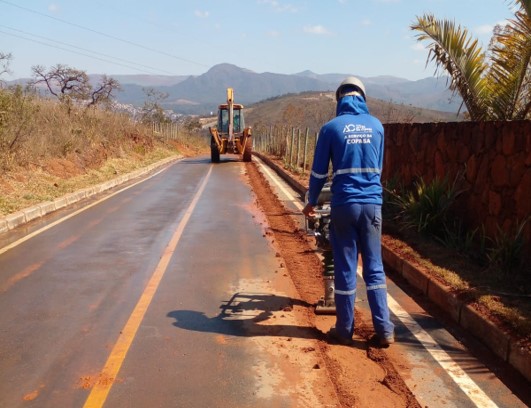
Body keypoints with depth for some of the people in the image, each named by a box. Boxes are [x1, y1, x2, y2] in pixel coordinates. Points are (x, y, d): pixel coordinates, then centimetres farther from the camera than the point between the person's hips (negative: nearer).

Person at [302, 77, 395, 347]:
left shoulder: (331, 128, -3)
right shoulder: (376, 126, 6)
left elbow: (319, 172, 1)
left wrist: (311, 202, 16)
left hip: (343, 205, -2)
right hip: (372, 203, 3)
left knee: (345, 269, 5)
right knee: (374, 267, 9)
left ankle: (344, 330, 15)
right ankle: (384, 329, 10)